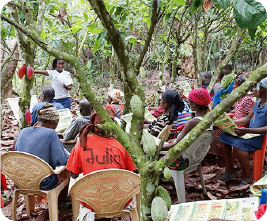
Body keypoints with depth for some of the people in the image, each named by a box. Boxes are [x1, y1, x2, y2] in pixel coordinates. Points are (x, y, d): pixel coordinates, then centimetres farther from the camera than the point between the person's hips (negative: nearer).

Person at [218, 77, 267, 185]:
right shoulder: (257, 103, 14)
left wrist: (247, 130, -33)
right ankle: (229, 170, 6)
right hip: (250, 133, 10)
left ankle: (247, 177, -18)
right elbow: (247, 119, 21)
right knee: (224, 137, 0)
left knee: (238, 144, -33)